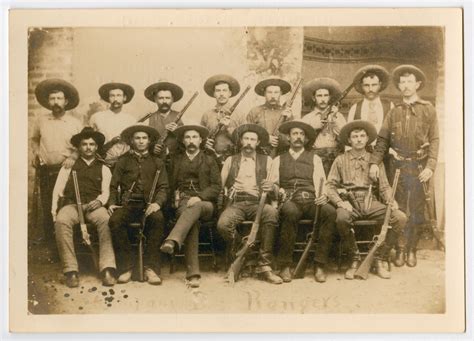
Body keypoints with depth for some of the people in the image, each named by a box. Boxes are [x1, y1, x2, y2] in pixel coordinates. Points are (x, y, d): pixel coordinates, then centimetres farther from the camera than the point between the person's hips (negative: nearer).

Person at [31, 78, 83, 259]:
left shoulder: (75, 123, 2)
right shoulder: (41, 121, 8)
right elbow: (34, 139, 26)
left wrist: (72, 158, -11)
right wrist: (36, 152, 9)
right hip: (46, 170, 2)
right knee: (48, 210, 1)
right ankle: (52, 248, 10)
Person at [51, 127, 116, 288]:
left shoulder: (103, 168, 22)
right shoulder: (69, 166, 22)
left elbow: (106, 191, 10)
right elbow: (58, 189, 12)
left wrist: (100, 201, -14)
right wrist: (54, 210, -4)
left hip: (94, 205, 0)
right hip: (71, 204, 0)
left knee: (106, 220, -36)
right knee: (62, 221, -36)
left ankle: (107, 269, -40)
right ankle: (71, 270, -33)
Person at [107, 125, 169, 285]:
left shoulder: (156, 162, 19)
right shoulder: (123, 161, 20)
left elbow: (163, 187, 9)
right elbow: (113, 186, 15)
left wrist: (157, 202, -11)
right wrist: (112, 203, -4)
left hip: (149, 204, -1)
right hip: (128, 203, 1)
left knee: (157, 219, -35)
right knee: (115, 221, -32)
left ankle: (151, 267, -29)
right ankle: (126, 266, -19)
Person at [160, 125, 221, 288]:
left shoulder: (209, 160, 18)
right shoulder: (176, 160, 25)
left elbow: (216, 187, 7)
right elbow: (171, 185, 25)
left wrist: (199, 197, -11)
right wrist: (176, 196, 1)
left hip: (204, 203, 0)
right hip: (183, 202, 0)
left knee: (195, 207, -40)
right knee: (193, 222, -35)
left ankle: (172, 241, -61)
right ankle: (193, 273, -47)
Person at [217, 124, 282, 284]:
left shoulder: (266, 160, 18)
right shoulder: (230, 160, 21)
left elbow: (275, 190, 10)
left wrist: (272, 188, -13)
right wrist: (229, 191, -7)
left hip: (257, 203, 0)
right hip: (235, 203, 0)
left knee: (271, 212, -36)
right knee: (223, 224, -33)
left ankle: (264, 265, -29)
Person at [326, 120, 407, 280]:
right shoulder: (341, 160, 13)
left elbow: (384, 186, 14)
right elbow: (330, 186, 6)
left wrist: (391, 201, -7)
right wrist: (340, 202, -12)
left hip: (371, 202, 2)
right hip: (350, 202, -2)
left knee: (400, 218, -23)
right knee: (341, 218, -37)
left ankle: (380, 258, -8)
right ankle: (355, 259, -15)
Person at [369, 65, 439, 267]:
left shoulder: (428, 110, 6)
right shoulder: (394, 112, 12)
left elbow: (434, 140, 1)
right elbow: (383, 139, 8)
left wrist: (430, 166, -10)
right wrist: (374, 162, -5)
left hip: (419, 166, -2)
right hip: (398, 166, 2)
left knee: (417, 210, 1)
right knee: (399, 209, 4)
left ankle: (412, 250, 11)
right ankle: (400, 249, 11)